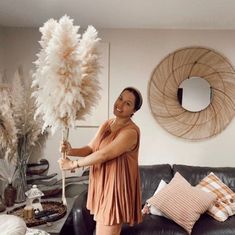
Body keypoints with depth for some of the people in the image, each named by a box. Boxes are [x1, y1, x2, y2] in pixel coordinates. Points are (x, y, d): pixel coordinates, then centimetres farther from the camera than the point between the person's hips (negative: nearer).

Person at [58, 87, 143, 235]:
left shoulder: (130, 131, -20)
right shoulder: (106, 124, 8)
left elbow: (104, 155, -23)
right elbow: (91, 148, 8)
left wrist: (73, 164, -16)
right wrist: (71, 151, -12)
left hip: (115, 188, -8)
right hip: (101, 185, 8)